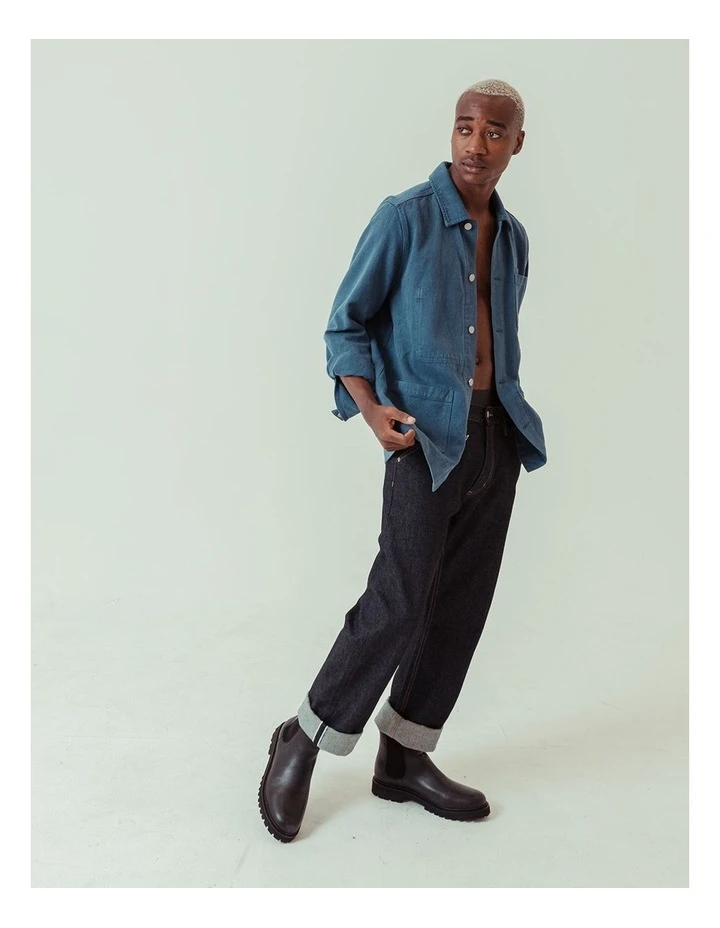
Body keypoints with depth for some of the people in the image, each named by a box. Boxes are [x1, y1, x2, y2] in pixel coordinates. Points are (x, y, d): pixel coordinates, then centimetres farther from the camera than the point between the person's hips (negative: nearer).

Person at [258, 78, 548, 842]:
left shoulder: (513, 237, 13)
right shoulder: (404, 216, -6)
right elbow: (346, 324, -6)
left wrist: (514, 419, 14)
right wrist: (371, 408, -21)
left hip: (497, 436, 7)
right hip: (426, 440, -6)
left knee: (463, 604, 6)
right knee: (398, 603, -11)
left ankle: (403, 759, 19)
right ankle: (302, 744, 10)